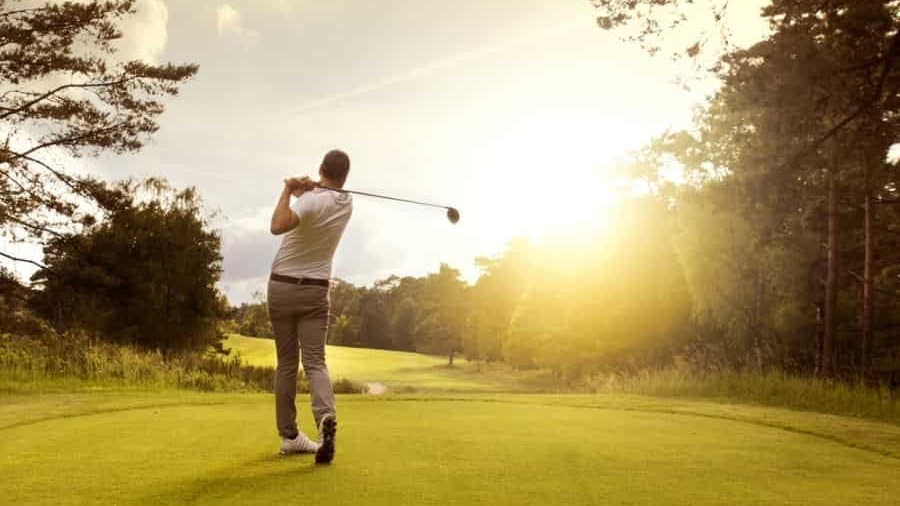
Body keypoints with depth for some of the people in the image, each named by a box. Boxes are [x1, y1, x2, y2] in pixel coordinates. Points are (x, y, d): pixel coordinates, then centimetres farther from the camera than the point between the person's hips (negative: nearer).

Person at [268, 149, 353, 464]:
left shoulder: (312, 200, -15)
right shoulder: (347, 204, 5)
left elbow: (278, 226, -32)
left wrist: (288, 190, -20)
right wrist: (307, 189, 1)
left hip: (282, 287, -2)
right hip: (315, 291, 2)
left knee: (286, 363, 9)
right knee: (314, 361, -3)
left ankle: (289, 435, 14)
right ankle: (325, 416, -31)